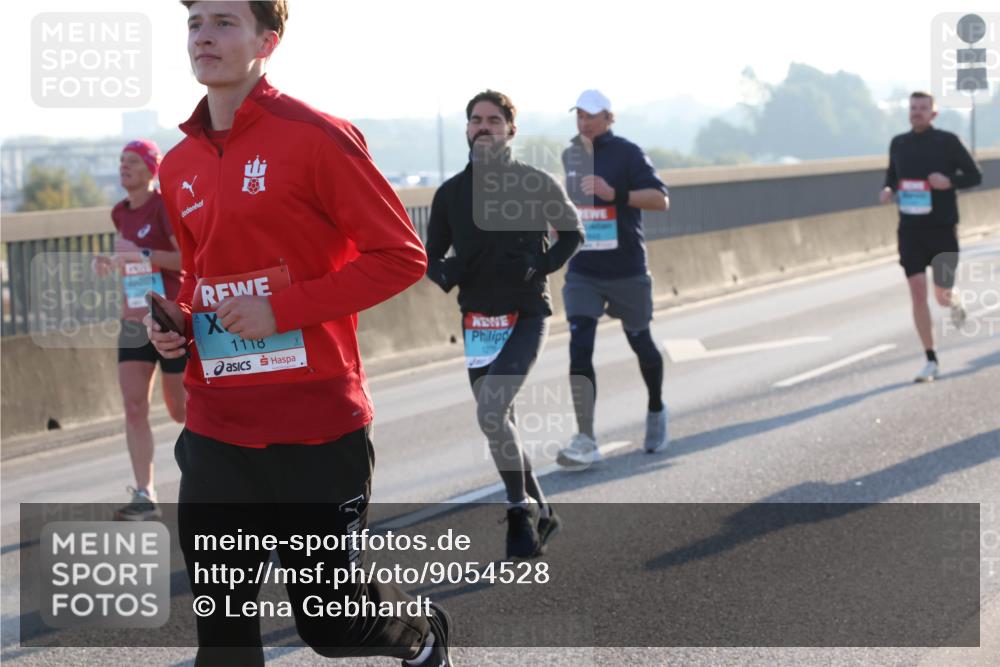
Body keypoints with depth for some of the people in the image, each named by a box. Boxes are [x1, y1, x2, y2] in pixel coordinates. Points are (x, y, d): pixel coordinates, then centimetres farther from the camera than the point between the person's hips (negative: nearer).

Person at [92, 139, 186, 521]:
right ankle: (144, 496, -7)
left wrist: (144, 254, -25)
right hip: (134, 319, 6)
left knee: (181, 410, 2)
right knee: (133, 406, -6)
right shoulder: (121, 213, 11)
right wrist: (108, 262, 4)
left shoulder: (165, 206, -11)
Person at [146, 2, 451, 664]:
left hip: (316, 427, -5)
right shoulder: (179, 167, 11)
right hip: (217, 431, 5)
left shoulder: (314, 136, -9)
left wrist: (282, 310, -16)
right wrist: (175, 323, 3)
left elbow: (401, 255, -10)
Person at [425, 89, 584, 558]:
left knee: (491, 413, -21)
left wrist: (543, 265, -8)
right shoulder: (450, 193, 5)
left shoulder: (537, 184, -3)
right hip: (476, 321, 5)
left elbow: (572, 232, 11)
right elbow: (432, 256, 13)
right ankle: (540, 512, 27)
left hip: (526, 317, -5)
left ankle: (520, 509, -4)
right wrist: (444, 273, -11)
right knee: (499, 422, 10)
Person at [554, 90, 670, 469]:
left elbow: (660, 199, -18)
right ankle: (586, 442, -15)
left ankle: (656, 411, 41)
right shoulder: (570, 156, 8)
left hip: (626, 271, -3)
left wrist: (616, 193, -30)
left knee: (640, 342, 13)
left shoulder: (627, 153, -8)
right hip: (582, 272, 3)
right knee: (580, 348, -12)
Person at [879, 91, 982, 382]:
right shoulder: (898, 143, 5)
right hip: (910, 230, 2)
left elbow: (975, 175, 0)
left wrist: (949, 181, -19)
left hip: (942, 229, -2)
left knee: (942, 296, 4)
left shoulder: (947, 141, -5)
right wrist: (888, 191, -4)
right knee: (918, 293, -9)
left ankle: (955, 302, 45)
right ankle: (931, 361, -2)